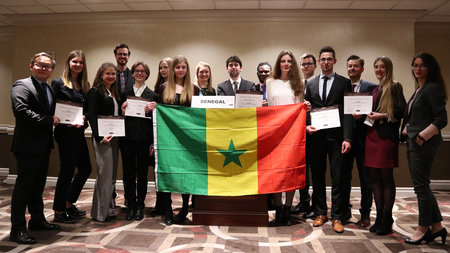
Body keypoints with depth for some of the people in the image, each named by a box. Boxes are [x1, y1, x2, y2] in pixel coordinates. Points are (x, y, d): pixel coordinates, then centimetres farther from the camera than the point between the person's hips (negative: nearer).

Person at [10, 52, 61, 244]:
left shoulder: (49, 89, 17)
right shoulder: (21, 85, -9)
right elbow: (21, 110, -24)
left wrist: (61, 119, 5)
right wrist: (49, 120, -22)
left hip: (43, 145, 8)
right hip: (28, 145, -8)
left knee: (38, 186, 18)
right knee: (23, 186, -1)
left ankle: (37, 220, 31)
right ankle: (17, 229, 9)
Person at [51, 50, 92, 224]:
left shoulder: (85, 85, 13)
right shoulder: (58, 83, -4)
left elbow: (88, 109, 11)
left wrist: (83, 118, -8)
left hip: (79, 132, 7)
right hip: (65, 133, -7)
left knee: (85, 169, 11)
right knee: (67, 171, -1)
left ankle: (69, 204, 29)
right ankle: (59, 212, 14)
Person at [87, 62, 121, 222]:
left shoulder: (115, 93, 18)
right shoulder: (95, 92, -4)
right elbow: (92, 116, -13)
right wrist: (99, 136, -20)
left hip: (114, 137, 8)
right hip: (102, 138, -8)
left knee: (112, 175, 11)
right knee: (105, 174, -7)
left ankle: (108, 209, 21)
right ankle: (100, 213, 5)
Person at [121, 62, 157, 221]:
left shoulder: (152, 95, 5)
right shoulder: (125, 93, 11)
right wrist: (122, 112, -10)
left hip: (144, 139, -1)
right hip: (128, 138, 2)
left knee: (142, 173, 5)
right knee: (128, 173, 4)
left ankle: (140, 206, 17)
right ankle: (131, 205, 16)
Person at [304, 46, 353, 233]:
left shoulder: (344, 83, 4)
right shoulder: (311, 84, 13)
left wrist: (347, 138, -11)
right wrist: (307, 125, -6)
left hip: (336, 136, -3)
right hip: (316, 136, 3)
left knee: (338, 178, 1)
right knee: (317, 177, 10)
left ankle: (337, 217, 13)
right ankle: (320, 213, 23)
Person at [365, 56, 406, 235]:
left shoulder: (394, 87, -2)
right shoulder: (375, 89, 20)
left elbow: (401, 111, -11)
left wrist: (382, 115, -15)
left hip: (386, 136, -7)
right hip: (372, 134, 7)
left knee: (386, 177, -1)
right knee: (375, 177, 8)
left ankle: (387, 219, 10)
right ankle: (379, 217, 18)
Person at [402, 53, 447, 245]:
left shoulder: (433, 88, -10)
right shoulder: (418, 90, 17)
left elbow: (441, 119, -16)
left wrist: (423, 136, -17)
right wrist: (407, 131, 8)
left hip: (424, 144, -9)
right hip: (412, 143, 10)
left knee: (421, 186, -1)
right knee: (421, 185, 13)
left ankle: (423, 228, 14)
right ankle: (437, 226, 24)